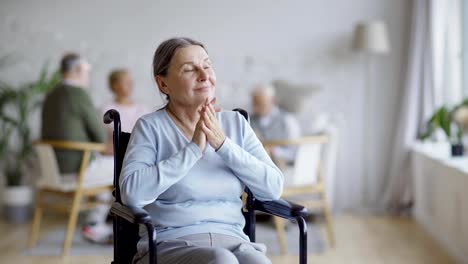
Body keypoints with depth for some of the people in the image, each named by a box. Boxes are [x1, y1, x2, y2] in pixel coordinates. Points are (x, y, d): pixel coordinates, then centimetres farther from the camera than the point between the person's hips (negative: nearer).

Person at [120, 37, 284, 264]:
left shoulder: (235, 123, 11)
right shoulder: (151, 126, 0)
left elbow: (273, 187, 2)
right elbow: (132, 192, -16)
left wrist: (222, 144, -9)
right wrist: (193, 149, -14)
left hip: (231, 242, 3)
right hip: (169, 246, -3)